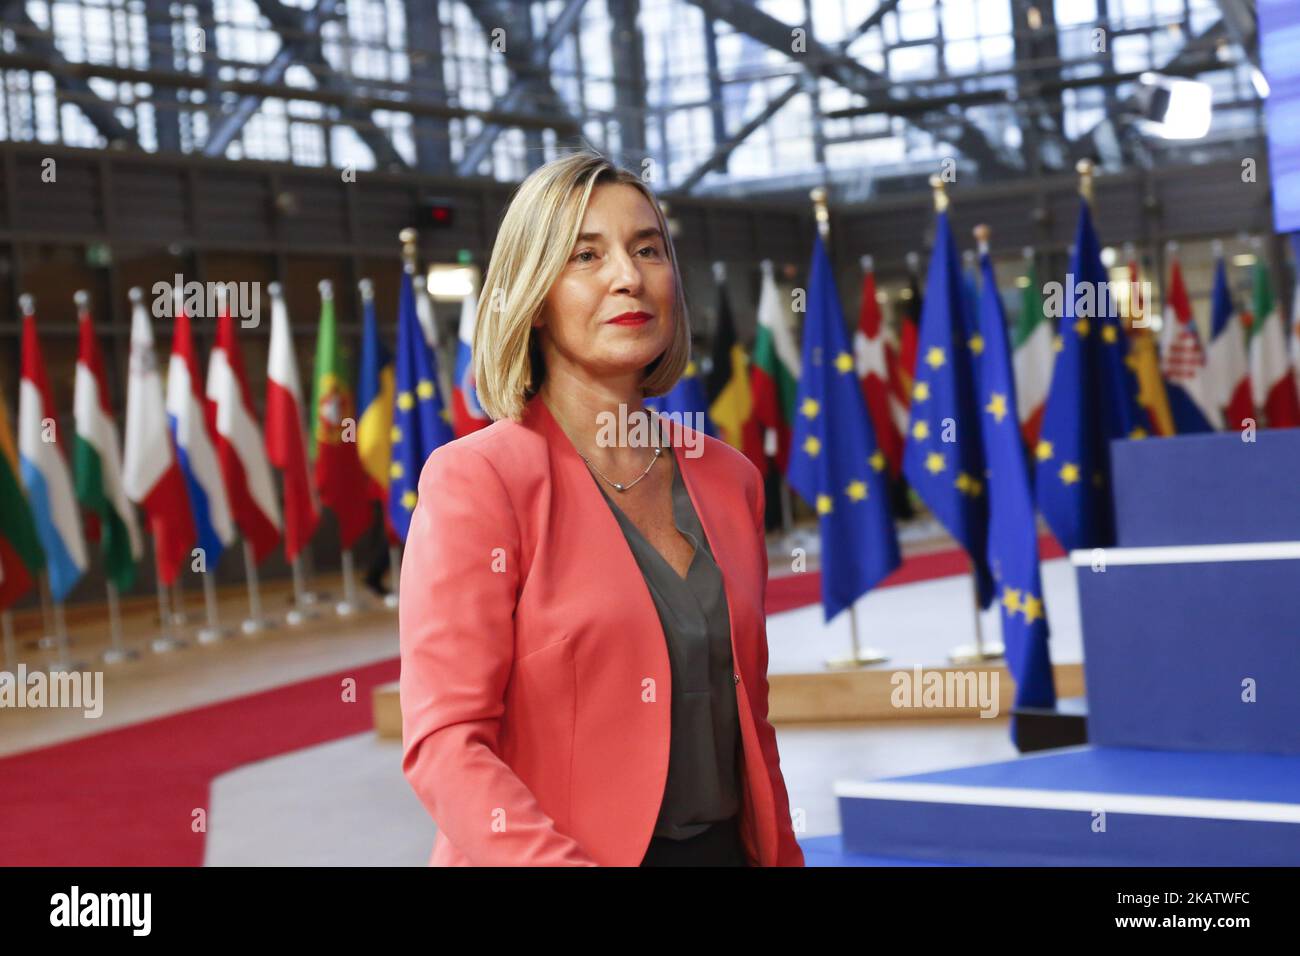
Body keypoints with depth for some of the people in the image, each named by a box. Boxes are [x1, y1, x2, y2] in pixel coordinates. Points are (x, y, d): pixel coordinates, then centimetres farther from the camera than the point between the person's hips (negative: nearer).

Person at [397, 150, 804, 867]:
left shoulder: (727, 479, 6)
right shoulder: (476, 479, -12)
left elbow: (746, 718, 13)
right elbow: (444, 743, -18)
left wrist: (784, 856, 5)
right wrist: (566, 861, -29)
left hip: (725, 847, 5)